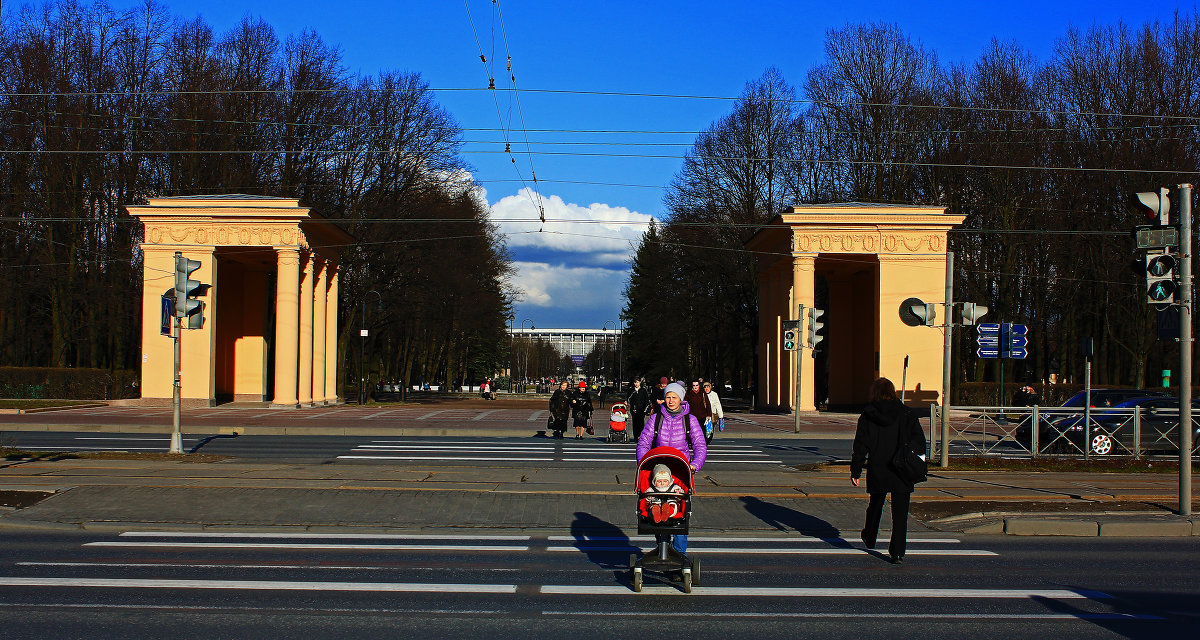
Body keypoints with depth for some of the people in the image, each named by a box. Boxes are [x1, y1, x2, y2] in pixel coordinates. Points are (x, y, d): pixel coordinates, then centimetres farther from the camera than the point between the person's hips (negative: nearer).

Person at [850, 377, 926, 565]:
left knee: (875, 504, 23)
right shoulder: (906, 413, -1)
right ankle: (897, 553, -5)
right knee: (900, 512, 1)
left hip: (877, 471, 1)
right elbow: (919, 439, -2)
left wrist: (855, 472, 0)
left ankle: (869, 538, 43)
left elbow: (860, 446, -3)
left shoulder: (867, 416, -2)